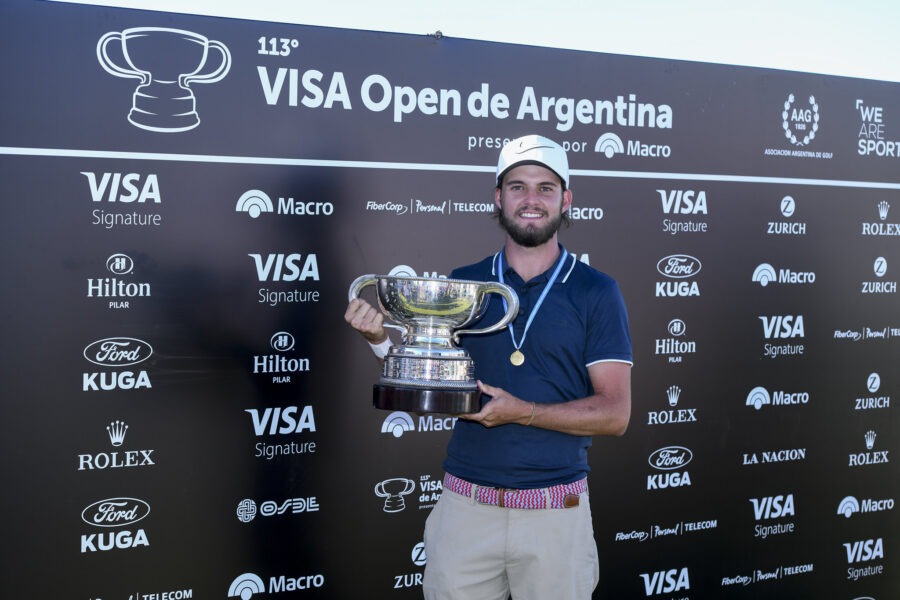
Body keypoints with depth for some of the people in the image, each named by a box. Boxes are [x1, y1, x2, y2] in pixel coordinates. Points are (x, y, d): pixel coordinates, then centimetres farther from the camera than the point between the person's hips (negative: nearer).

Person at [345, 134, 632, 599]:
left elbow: (614, 414, -5)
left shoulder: (595, 292, -1)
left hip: (555, 512, -1)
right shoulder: (461, 284, 6)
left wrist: (522, 412, -17)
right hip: (465, 506, 2)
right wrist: (381, 337, -7)